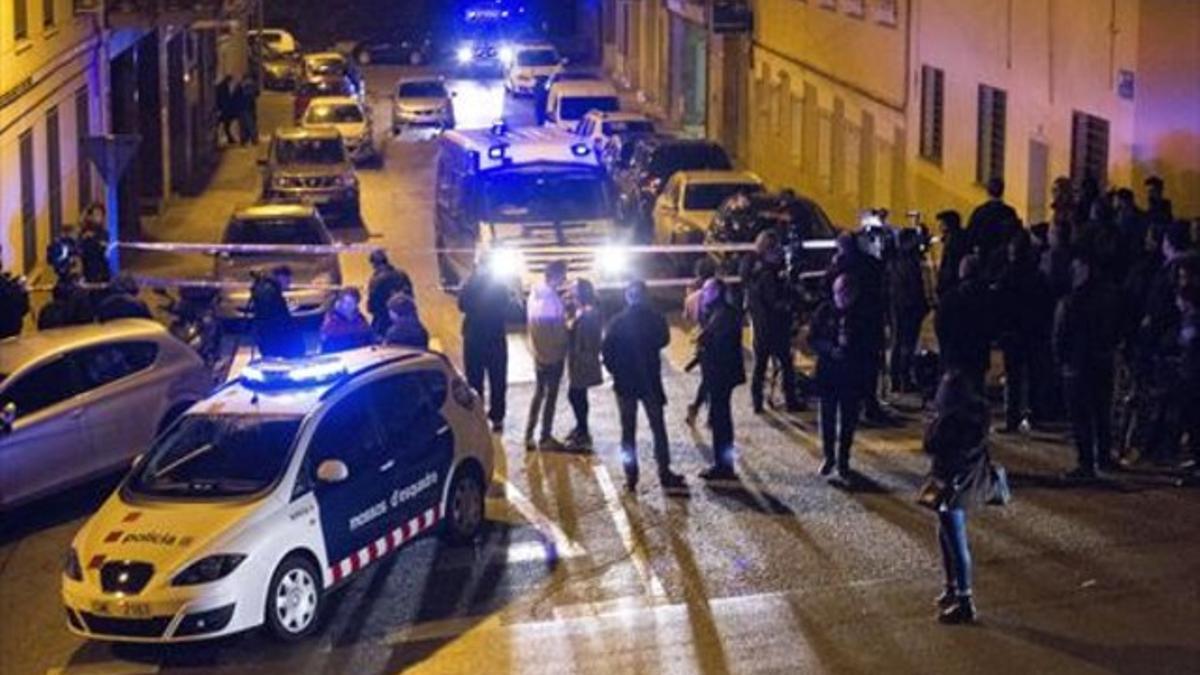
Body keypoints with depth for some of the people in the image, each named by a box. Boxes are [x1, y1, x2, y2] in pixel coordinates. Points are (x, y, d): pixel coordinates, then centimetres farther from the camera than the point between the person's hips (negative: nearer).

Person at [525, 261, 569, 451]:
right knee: (551, 395, 3)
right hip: (553, 353, -8)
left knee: (539, 392, 18)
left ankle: (529, 436, 20)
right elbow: (557, 328, -20)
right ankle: (545, 438, 9)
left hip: (539, 352, 8)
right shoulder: (551, 298, -24)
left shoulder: (534, 294, 2)